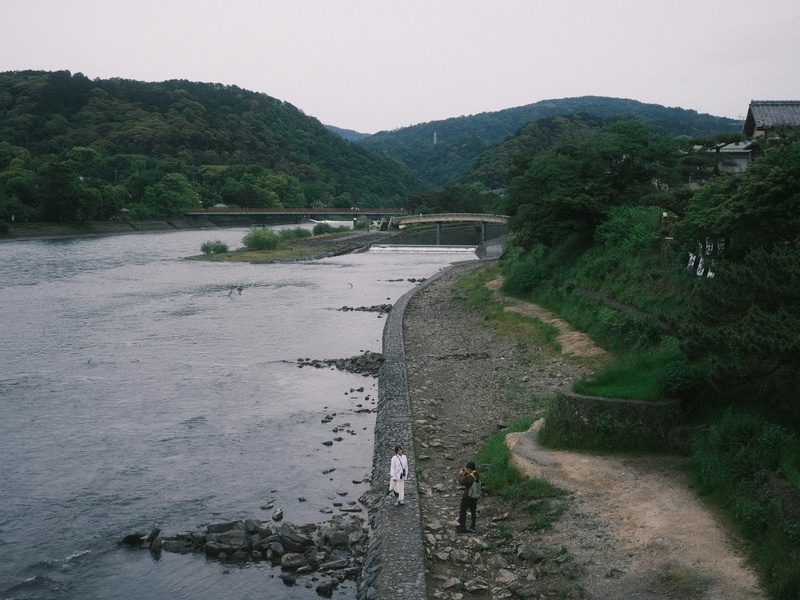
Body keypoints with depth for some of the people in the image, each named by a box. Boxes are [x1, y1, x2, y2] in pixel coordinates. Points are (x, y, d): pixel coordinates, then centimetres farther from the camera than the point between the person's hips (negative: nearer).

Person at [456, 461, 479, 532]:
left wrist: (460, 474, -2)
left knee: (462, 511, 8)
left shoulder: (469, 477, -29)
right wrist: (465, 473, 5)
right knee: (473, 511, 20)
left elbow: (461, 482, -16)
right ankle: (473, 527, 29)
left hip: (467, 497, -7)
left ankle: (462, 527, 12)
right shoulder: (477, 475, -5)